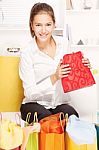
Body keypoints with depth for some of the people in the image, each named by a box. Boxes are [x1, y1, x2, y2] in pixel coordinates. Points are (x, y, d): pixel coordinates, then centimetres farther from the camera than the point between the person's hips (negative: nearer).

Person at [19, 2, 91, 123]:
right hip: (34, 104, -2)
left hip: (60, 103, 3)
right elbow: (30, 93, -13)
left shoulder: (63, 43, -1)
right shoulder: (27, 54, -12)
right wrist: (54, 78, -26)